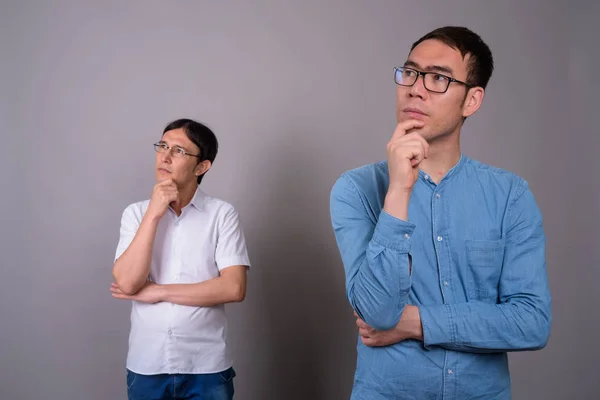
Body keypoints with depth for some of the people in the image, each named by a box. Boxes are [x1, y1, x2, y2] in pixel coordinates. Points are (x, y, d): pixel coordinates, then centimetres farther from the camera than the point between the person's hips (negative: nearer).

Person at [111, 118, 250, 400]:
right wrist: (153, 214, -15)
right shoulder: (136, 213, 1)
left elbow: (234, 288, -14)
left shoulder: (222, 214, -5)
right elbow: (127, 283, -10)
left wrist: (157, 292, -11)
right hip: (146, 367, 2)